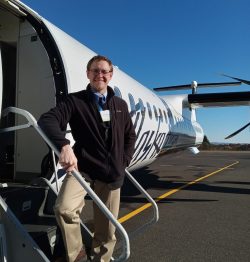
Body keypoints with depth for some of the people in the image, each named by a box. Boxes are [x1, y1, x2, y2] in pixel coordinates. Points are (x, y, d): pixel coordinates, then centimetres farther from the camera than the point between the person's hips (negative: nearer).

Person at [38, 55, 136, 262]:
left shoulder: (120, 105, 11)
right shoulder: (75, 100, -2)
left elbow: (130, 135, 20)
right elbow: (47, 119, -17)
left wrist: (124, 161, 9)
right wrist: (64, 146, -35)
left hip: (112, 172, 3)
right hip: (82, 167, -3)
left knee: (107, 231, 9)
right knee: (64, 208, -28)